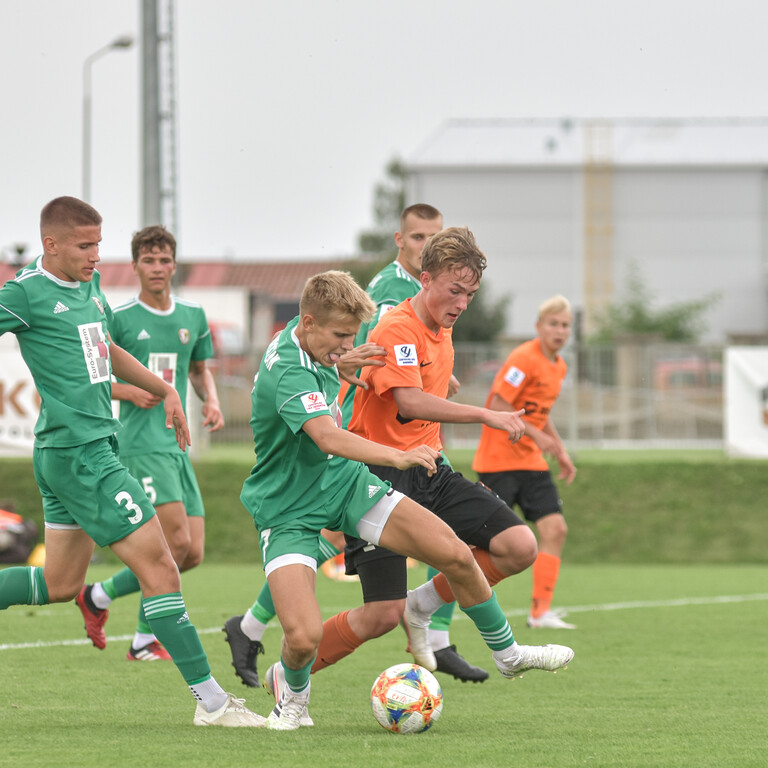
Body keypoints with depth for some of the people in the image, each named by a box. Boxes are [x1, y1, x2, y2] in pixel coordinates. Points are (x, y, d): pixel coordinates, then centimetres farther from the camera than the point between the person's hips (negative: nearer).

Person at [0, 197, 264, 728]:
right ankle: (210, 700, -6)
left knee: (60, 585, 14)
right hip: (79, 452, -10)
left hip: (97, 443, 10)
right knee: (159, 566, -9)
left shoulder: (90, 284, 14)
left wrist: (165, 389, 29)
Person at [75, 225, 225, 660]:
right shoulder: (119, 318, -3)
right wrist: (128, 392, -15)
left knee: (193, 554, 1)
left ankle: (98, 596, 15)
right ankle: (146, 639, -2)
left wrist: (212, 401, 7)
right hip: (142, 443, -7)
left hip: (179, 445, 7)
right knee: (177, 542, -18)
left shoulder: (193, 317, 12)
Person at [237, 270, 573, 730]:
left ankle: (507, 654, 18)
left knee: (456, 555, -4)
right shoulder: (287, 371, -30)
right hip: (290, 511, -8)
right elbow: (329, 438, -47)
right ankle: (292, 689, 14)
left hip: (346, 484, 8)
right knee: (304, 637, -23)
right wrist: (397, 457, -59)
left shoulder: (308, 340, -2)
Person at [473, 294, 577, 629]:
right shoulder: (524, 359, -15)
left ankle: (541, 611, -5)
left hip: (531, 461, 8)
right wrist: (535, 435, -22)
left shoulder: (559, 367, 13)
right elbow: (498, 405, -19)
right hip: (499, 459, -8)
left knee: (555, 529, -5)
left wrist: (561, 452, 20)